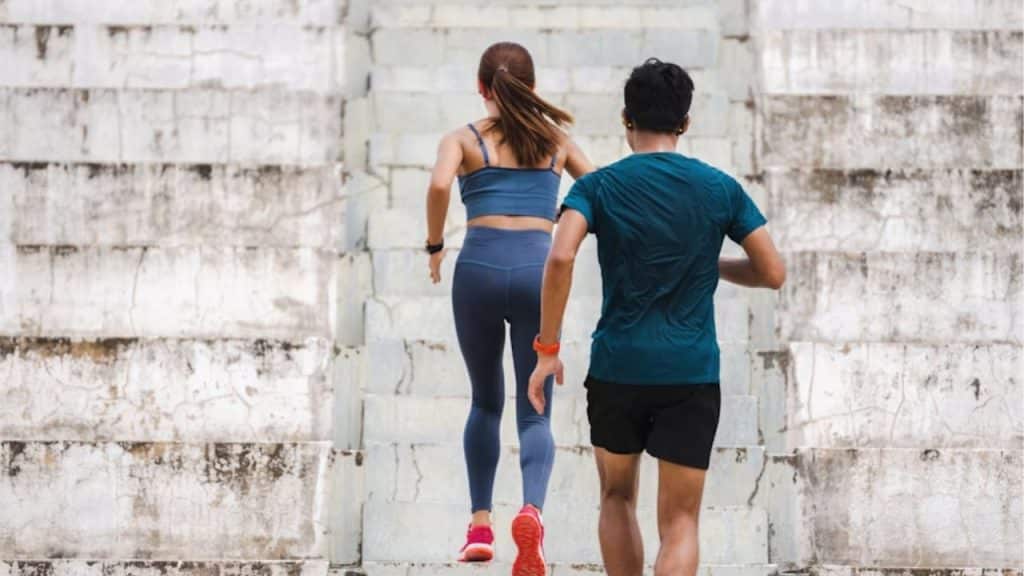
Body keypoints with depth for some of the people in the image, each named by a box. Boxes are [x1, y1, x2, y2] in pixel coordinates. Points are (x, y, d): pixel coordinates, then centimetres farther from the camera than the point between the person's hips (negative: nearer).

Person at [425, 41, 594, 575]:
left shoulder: (463, 138, 8)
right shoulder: (555, 139, 16)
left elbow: (439, 185, -12)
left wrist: (434, 246, 2)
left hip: (479, 267, 0)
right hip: (537, 269, 0)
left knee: (486, 403, 21)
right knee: (534, 414, 1)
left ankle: (481, 525, 18)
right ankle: (531, 510, -28)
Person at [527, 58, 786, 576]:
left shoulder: (599, 186, -1)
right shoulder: (721, 189, 3)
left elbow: (560, 258, -18)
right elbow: (772, 274, 3)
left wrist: (547, 349, -11)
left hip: (617, 368, 0)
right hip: (693, 374, 0)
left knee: (617, 498, 23)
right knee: (679, 523, 1)